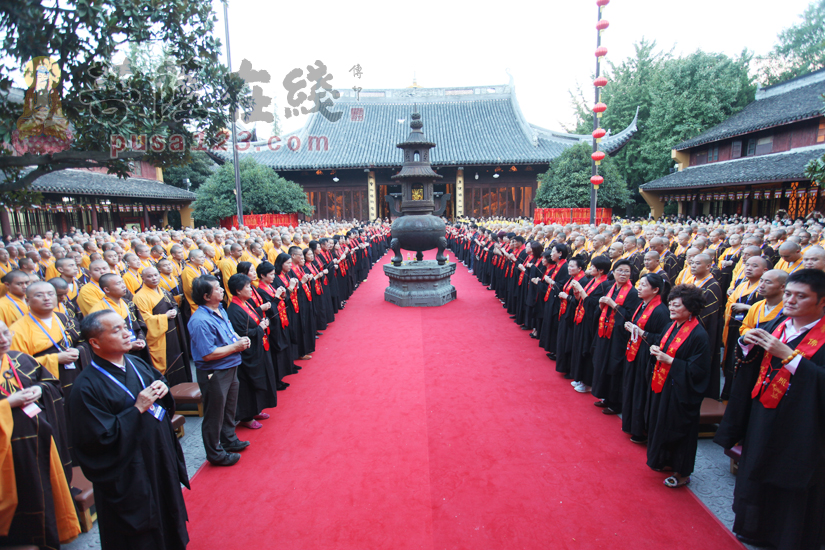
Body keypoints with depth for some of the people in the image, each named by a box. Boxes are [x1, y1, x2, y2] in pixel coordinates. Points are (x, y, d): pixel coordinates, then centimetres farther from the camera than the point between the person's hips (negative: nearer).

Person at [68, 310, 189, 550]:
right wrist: (138, 409, -25)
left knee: (170, 524, 24)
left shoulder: (137, 364, 0)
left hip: (163, 461, 7)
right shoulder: (87, 387, -21)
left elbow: (165, 404, 13)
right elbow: (98, 438, -23)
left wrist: (163, 390, -9)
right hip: (129, 479, -6)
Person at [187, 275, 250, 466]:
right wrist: (235, 347, -20)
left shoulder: (220, 310, 4)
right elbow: (207, 354, -28)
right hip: (214, 374, -9)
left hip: (230, 368, 9)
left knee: (229, 409, 25)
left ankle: (229, 440, 45)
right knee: (215, 415, 9)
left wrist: (239, 339, 0)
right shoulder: (200, 321, -26)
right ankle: (215, 454, 27)